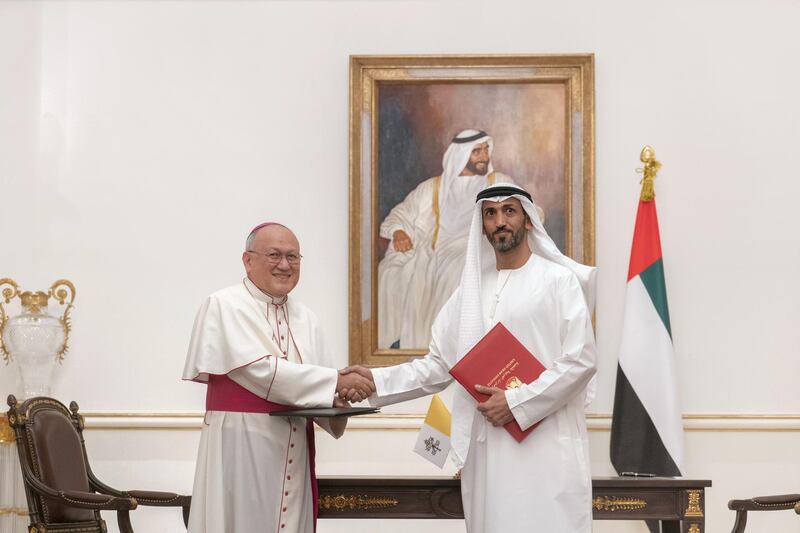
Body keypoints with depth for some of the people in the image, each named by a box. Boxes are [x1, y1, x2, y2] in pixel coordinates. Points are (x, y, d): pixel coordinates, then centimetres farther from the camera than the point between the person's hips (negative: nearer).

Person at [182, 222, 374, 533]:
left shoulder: (304, 318, 12)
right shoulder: (224, 306, -7)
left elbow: (309, 388, 12)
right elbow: (260, 371, -18)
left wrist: (334, 404, -11)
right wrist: (336, 382, -18)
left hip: (292, 448, 6)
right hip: (240, 446, -6)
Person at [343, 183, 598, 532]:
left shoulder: (558, 280, 0)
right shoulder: (472, 288, 15)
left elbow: (580, 360, -8)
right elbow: (439, 365, 14)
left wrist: (516, 403, -13)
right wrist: (378, 381, 1)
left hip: (546, 445, -5)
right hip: (486, 445, 5)